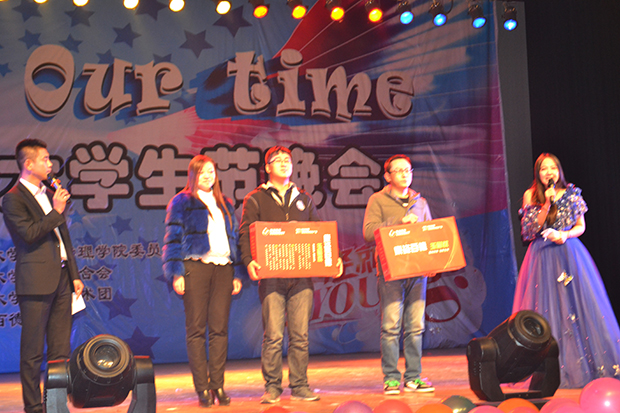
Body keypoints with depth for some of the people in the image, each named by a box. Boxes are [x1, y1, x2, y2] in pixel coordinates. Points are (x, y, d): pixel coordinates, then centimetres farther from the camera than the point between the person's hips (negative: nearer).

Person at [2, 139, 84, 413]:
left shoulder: (49, 195, 18)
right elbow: (29, 234, -17)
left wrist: (74, 274, 17)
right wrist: (56, 212, -13)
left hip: (60, 279, 8)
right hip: (36, 282, -7)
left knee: (61, 349, 8)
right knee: (33, 351, -1)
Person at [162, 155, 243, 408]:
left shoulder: (225, 204, 20)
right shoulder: (181, 202, 6)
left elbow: (235, 238, 20)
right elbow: (173, 238, 1)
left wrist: (237, 274, 13)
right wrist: (176, 273, -9)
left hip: (223, 268, 4)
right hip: (195, 267, -4)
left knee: (220, 328, 1)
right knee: (196, 328, -4)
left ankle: (217, 385, 6)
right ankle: (202, 388, 0)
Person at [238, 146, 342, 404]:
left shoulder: (303, 199, 20)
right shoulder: (255, 199, 9)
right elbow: (245, 235, 1)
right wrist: (249, 261, -17)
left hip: (302, 275, 3)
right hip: (271, 276, -3)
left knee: (300, 334, 2)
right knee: (273, 335, -5)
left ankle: (300, 386, 9)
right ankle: (272, 387, 4)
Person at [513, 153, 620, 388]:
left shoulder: (572, 193, 6)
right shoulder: (531, 196, 4)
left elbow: (581, 226, 9)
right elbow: (531, 229, -5)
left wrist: (566, 235, -11)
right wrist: (547, 204, -13)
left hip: (569, 254, 1)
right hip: (543, 257, -1)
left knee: (576, 305, -2)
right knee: (547, 307, -4)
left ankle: (584, 364, 4)